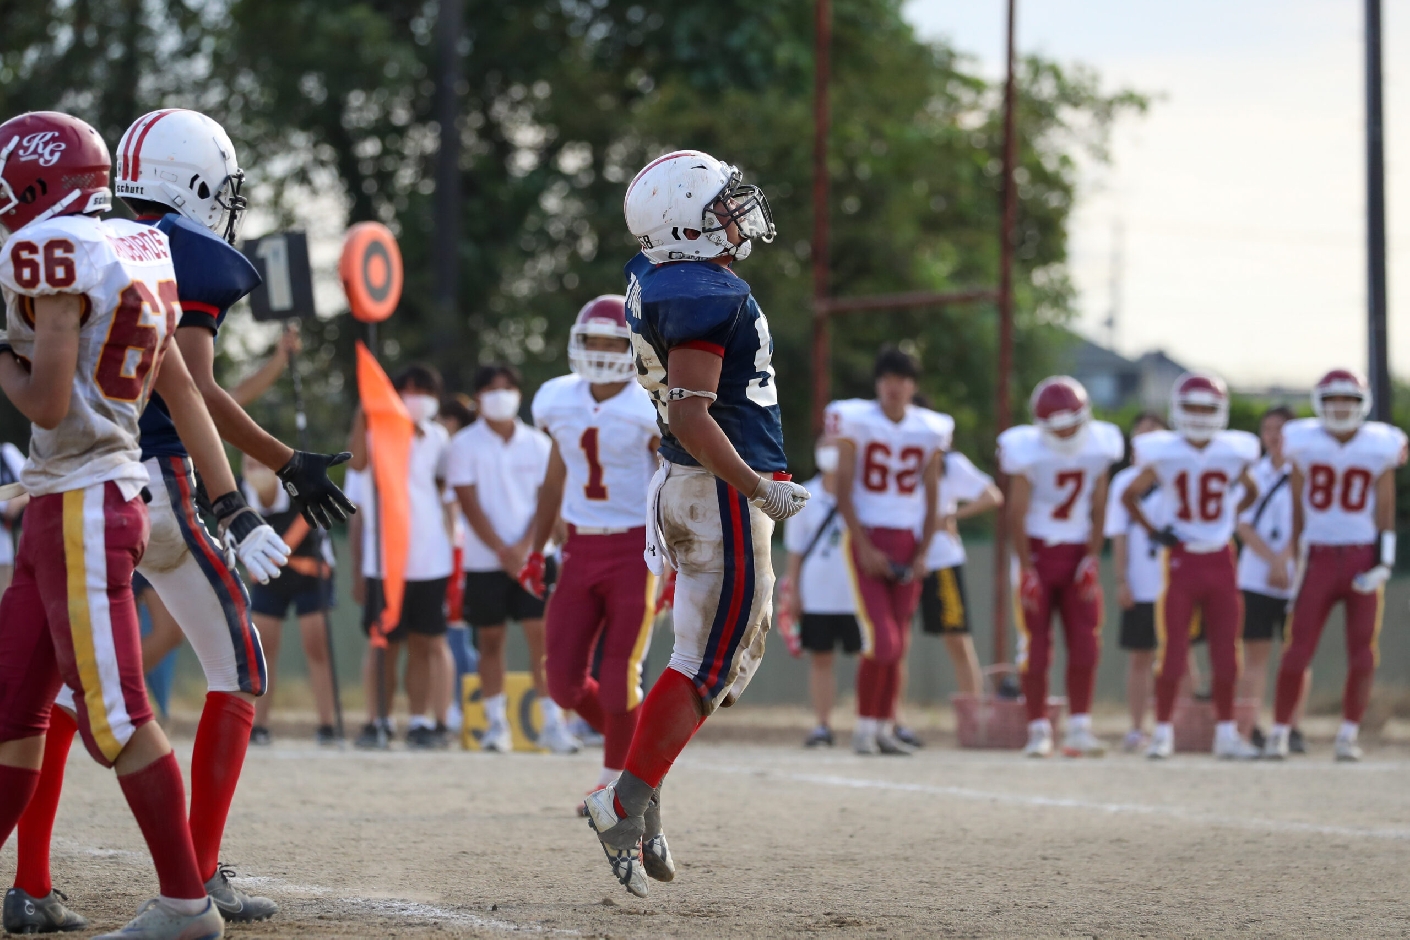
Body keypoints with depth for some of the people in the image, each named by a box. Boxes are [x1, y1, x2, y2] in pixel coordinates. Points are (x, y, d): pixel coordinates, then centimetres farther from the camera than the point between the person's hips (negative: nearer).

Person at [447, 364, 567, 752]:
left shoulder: (538, 444, 6)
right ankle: (496, 724, 10)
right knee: (490, 640, 3)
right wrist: (502, 550, -12)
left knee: (542, 635, -7)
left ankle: (553, 722, -6)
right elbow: (470, 503, -5)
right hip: (484, 559, -1)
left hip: (531, 556, 1)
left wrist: (524, 548, -10)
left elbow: (545, 500, 3)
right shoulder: (465, 445, 1)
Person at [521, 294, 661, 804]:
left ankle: (613, 779, 12)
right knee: (564, 678, -1)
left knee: (619, 675, -6)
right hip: (581, 551, 5)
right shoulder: (562, 404, 5)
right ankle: (626, 739, 25)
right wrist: (535, 551, 16)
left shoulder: (649, 412, -10)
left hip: (635, 550, -5)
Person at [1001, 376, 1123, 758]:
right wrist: (1026, 569, -10)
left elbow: (1098, 511, 4)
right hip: (1038, 551, -3)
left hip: (1077, 553, 3)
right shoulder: (1027, 451, -14)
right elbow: (1017, 514, -9)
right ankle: (1039, 730, 4)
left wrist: (1092, 560, -1)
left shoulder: (1099, 447, -5)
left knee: (1085, 645, -2)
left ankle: (1079, 728, 3)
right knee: (1036, 647, -4)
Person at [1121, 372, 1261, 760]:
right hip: (1181, 560, -2)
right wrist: (1152, 531, 0)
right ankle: (1162, 732, 4)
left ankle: (1226, 733, 13)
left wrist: (1230, 521, 9)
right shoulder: (1163, 454, -6)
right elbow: (1129, 495, 7)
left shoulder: (1233, 453, -1)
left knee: (1226, 652, 4)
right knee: (1172, 651, -3)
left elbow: (1250, 492, 20)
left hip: (1221, 560, 2)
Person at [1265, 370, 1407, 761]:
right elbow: (1297, 508, 6)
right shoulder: (1304, 443, 0)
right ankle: (1280, 731, 5)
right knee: (1297, 651, -5)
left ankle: (1348, 735, 9)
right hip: (1319, 557, 0)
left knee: (1362, 655, -2)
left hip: (1363, 559, 0)